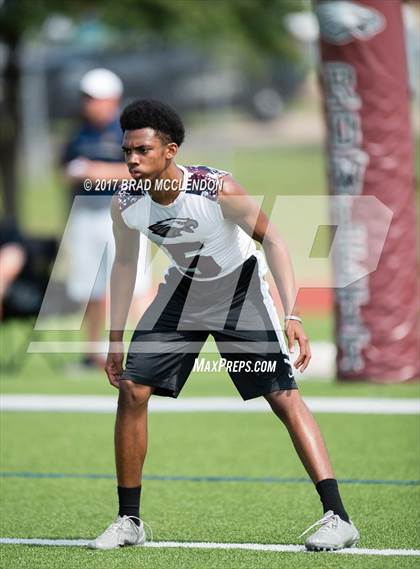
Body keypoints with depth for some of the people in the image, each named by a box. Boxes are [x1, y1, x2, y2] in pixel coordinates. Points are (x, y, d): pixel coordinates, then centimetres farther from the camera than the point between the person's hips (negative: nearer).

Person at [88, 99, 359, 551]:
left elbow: (271, 240, -20)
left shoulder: (218, 189, -31)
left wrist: (292, 315, -28)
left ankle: (338, 518, -14)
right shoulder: (125, 204, -17)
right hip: (185, 288, 5)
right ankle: (129, 521, 8)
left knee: (284, 397, -14)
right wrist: (115, 339, 3)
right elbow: (124, 264, 2)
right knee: (132, 392, -5)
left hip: (240, 287, -4)